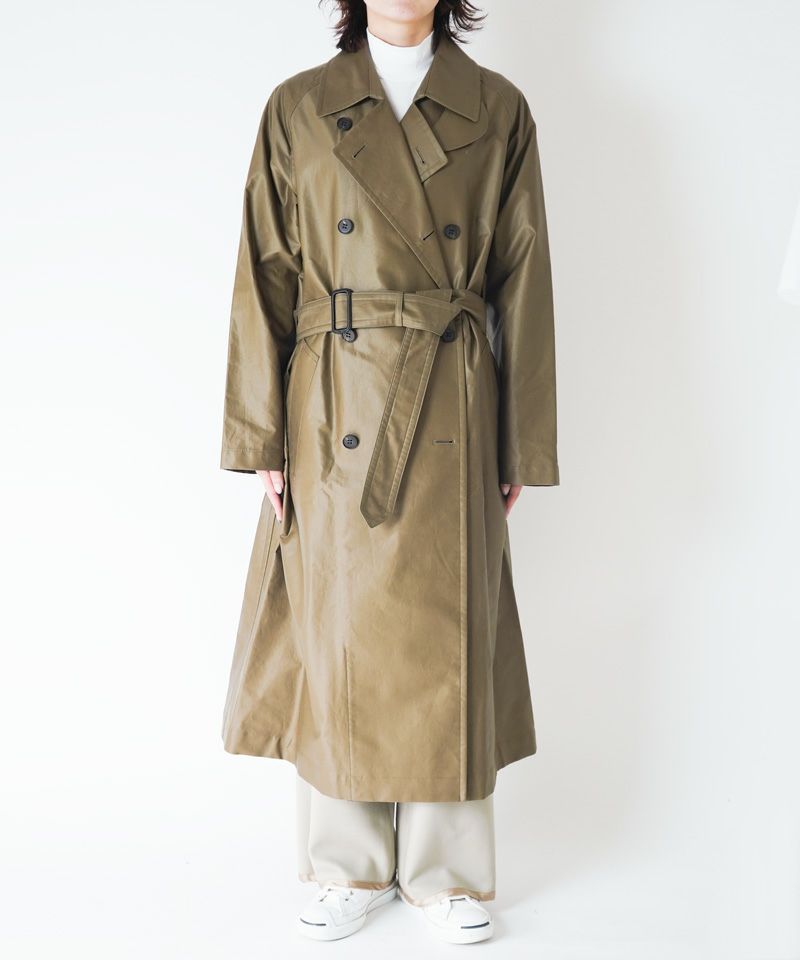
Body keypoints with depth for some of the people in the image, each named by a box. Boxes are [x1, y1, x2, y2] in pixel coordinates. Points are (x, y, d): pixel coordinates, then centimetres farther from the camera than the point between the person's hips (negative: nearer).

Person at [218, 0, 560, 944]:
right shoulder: (298, 109, 6)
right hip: (333, 418, 0)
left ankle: (448, 871, 24)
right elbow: (264, 279, 3)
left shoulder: (498, 110, 6)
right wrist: (264, 439, -2)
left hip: (449, 424, 0)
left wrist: (521, 448, 2)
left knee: (444, 643, 6)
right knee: (338, 642, 6)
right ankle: (349, 867, 25)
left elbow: (522, 285, 5)